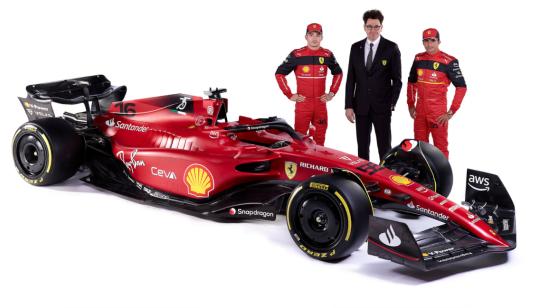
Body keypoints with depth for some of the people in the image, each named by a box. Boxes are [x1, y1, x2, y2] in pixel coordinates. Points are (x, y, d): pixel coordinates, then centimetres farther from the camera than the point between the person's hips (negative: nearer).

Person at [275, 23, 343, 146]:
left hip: (320, 104, 3)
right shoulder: (296, 55, -4)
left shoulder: (327, 55, 5)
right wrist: (289, 94, -3)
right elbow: (279, 73, 1)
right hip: (302, 104, -3)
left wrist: (332, 92, 10)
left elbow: (338, 73, 21)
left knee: (319, 140, 8)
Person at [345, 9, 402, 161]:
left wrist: (392, 103, -8)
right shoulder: (355, 48, 7)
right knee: (362, 146, 8)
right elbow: (351, 79, 7)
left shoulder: (391, 48, -2)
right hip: (361, 106, 3)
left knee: (384, 147, 0)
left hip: (382, 106, -3)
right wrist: (348, 105, 1)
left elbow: (397, 79, -1)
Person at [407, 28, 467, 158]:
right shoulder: (418, 59, 7)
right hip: (420, 111, 6)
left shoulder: (448, 61, -10)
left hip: (438, 112, -6)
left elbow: (461, 87, -9)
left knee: (440, 147, -3)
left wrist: (451, 112, -12)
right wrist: (411, 104, 14)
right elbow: (411, 82, 20)